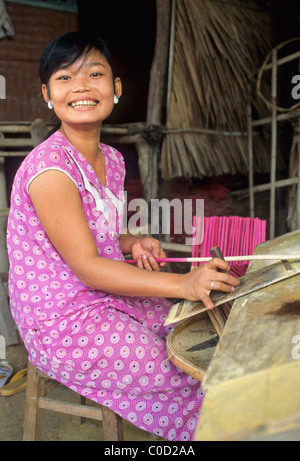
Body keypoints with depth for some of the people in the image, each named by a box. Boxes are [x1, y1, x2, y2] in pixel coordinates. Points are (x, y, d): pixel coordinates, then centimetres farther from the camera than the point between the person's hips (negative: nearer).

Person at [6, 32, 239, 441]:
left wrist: (132, 244, -6)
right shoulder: (49, 168, -22)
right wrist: (183, 283, -30)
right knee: (196, 376, -7)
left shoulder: (112, 160, 4)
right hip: (61, 327, -7)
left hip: (109, 298, 8)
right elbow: (86, 266, -24)